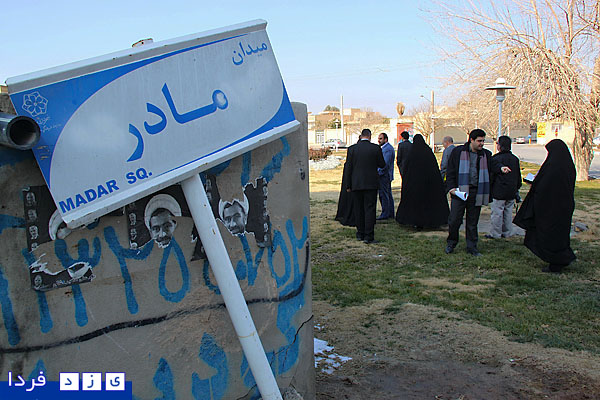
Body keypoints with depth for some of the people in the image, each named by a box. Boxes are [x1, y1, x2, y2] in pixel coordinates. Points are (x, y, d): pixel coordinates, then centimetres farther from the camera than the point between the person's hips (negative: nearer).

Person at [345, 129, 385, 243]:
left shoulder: (352, 148, -2)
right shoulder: (376, 148, -4)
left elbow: (349, 168, -1)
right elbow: (382, 165, 3)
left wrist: (348, 185, 5)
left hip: (356, 184, 1)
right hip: (371, 183, -1)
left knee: (359, 209, 12)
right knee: (370, 209, 1)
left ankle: (360, 234, 19)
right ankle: (368, 236, -3)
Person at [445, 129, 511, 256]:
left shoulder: (486, 154, 12)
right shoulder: (458, 152, 2)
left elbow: (493, 165, 2)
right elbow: (450, 171, 2)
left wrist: (501, 168, -20)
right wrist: (451, 187, -6)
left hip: (476, 193, 3)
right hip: (459, 191, -3)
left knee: (473, 222, 9)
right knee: (454, 219, -2)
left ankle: (472, 247, 20)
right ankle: (451, 243, 18)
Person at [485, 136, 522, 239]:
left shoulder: (496, 158, -14)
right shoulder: (515, 159, 9)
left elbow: (491, 175, -12)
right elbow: (518, 177, 16)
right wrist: (517, 189, 24)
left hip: (499, 192, -7)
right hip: (511, 192, 7)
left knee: (497, 213, 0)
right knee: (508, 212, 14)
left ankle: (495, 233, 4)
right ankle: (507, 233, 20)